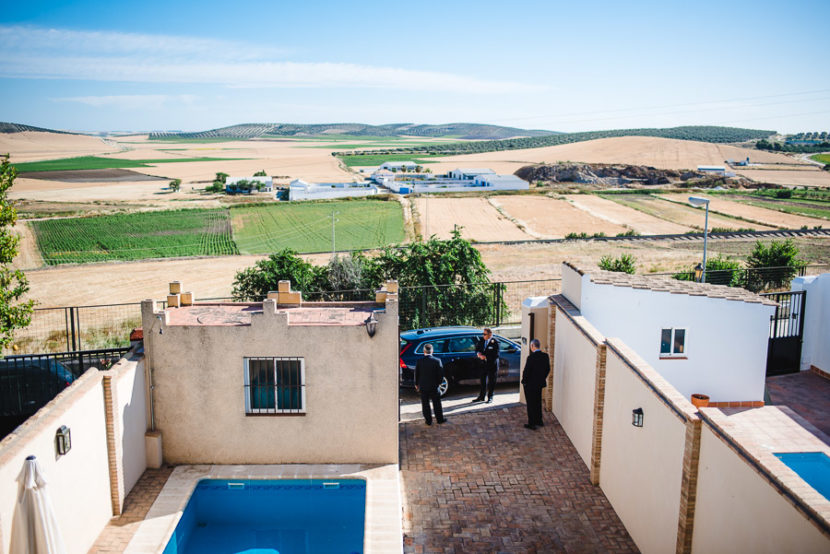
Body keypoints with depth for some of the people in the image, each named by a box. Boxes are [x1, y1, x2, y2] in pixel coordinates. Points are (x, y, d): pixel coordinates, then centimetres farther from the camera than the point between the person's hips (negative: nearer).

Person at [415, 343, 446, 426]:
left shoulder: (420, 361, -10)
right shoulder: (437, 361, -12)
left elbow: (416, 374, -1)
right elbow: (441, 374, -7)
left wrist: (416, 384, 12)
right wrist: (439, 382, 10)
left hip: (423, 386, 0)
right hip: (434, 386, 0)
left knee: (425, 404, 10)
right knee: (437, 403, 13)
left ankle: (428, 420, 14)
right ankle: (439, 419, 21)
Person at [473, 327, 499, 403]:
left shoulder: (494, 342, -15)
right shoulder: (481, 340, 2)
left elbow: (495, 355, -17)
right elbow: (477, 348, 14)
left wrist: (485, 357, -20)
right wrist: (479, 353, -8)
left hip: (492, 365, -5)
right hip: (483, 364, 5)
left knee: (491, 382, 5)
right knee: (482, 381, 12)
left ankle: (490, 397, 16)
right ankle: (481, 397, 23)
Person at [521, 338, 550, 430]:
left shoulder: (531, 357, -23)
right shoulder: (545, 356, -3)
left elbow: (526, 371, -19)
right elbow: (548, 369, 6)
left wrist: (524, 381, -4)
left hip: (530, 384, -7)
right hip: (540, 383, 7)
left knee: (531, 404, 5)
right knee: (538, 402, 21)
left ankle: (531, 424, 12)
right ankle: (539, 421, 31)